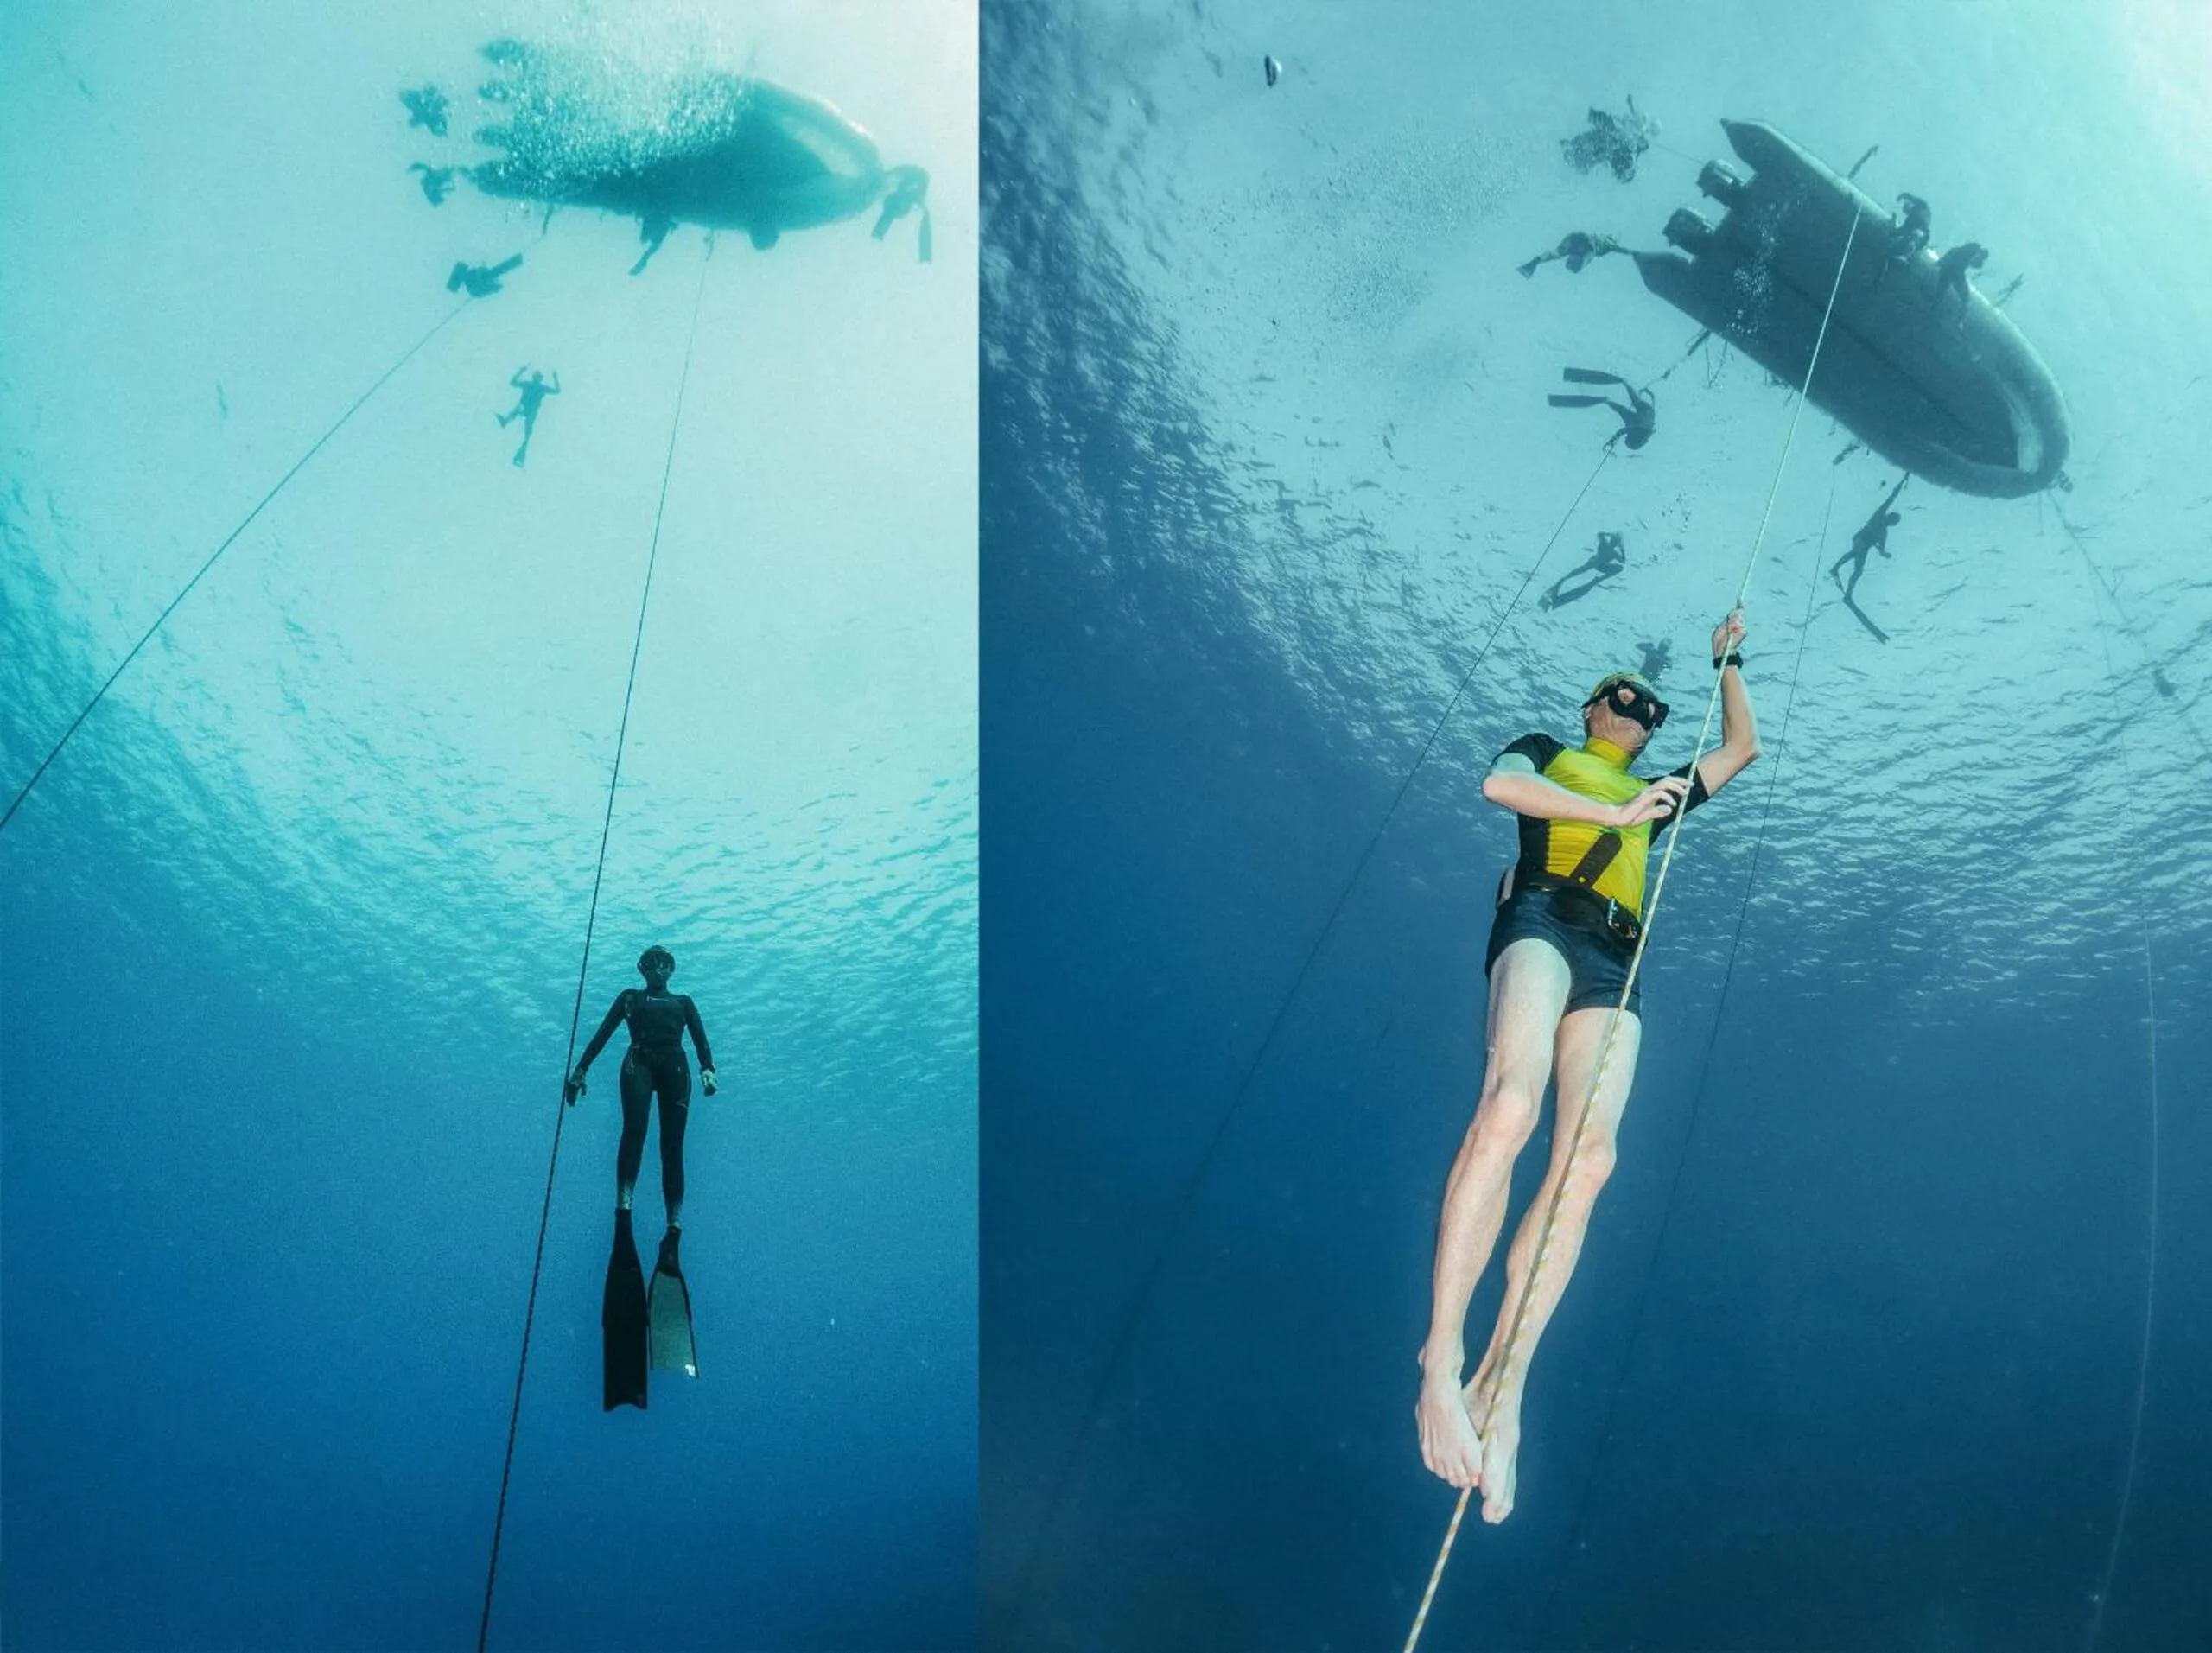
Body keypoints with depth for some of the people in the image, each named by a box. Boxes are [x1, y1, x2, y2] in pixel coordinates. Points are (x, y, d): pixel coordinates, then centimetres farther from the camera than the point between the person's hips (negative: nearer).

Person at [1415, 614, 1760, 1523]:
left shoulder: (1655, 792, 40)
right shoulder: (1545, 751, 25)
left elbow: (1742, 746, 48)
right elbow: (1499, 783, 2)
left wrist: (1729, 661, 48)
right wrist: (1613, 813, -1)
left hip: (1614, 964, 5)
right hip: (1543, 920, -5)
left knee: (1589, 1157, -22)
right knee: (1510, 1108, -33)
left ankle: (1501, 1389, -28)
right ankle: (1442, 1359, -35)